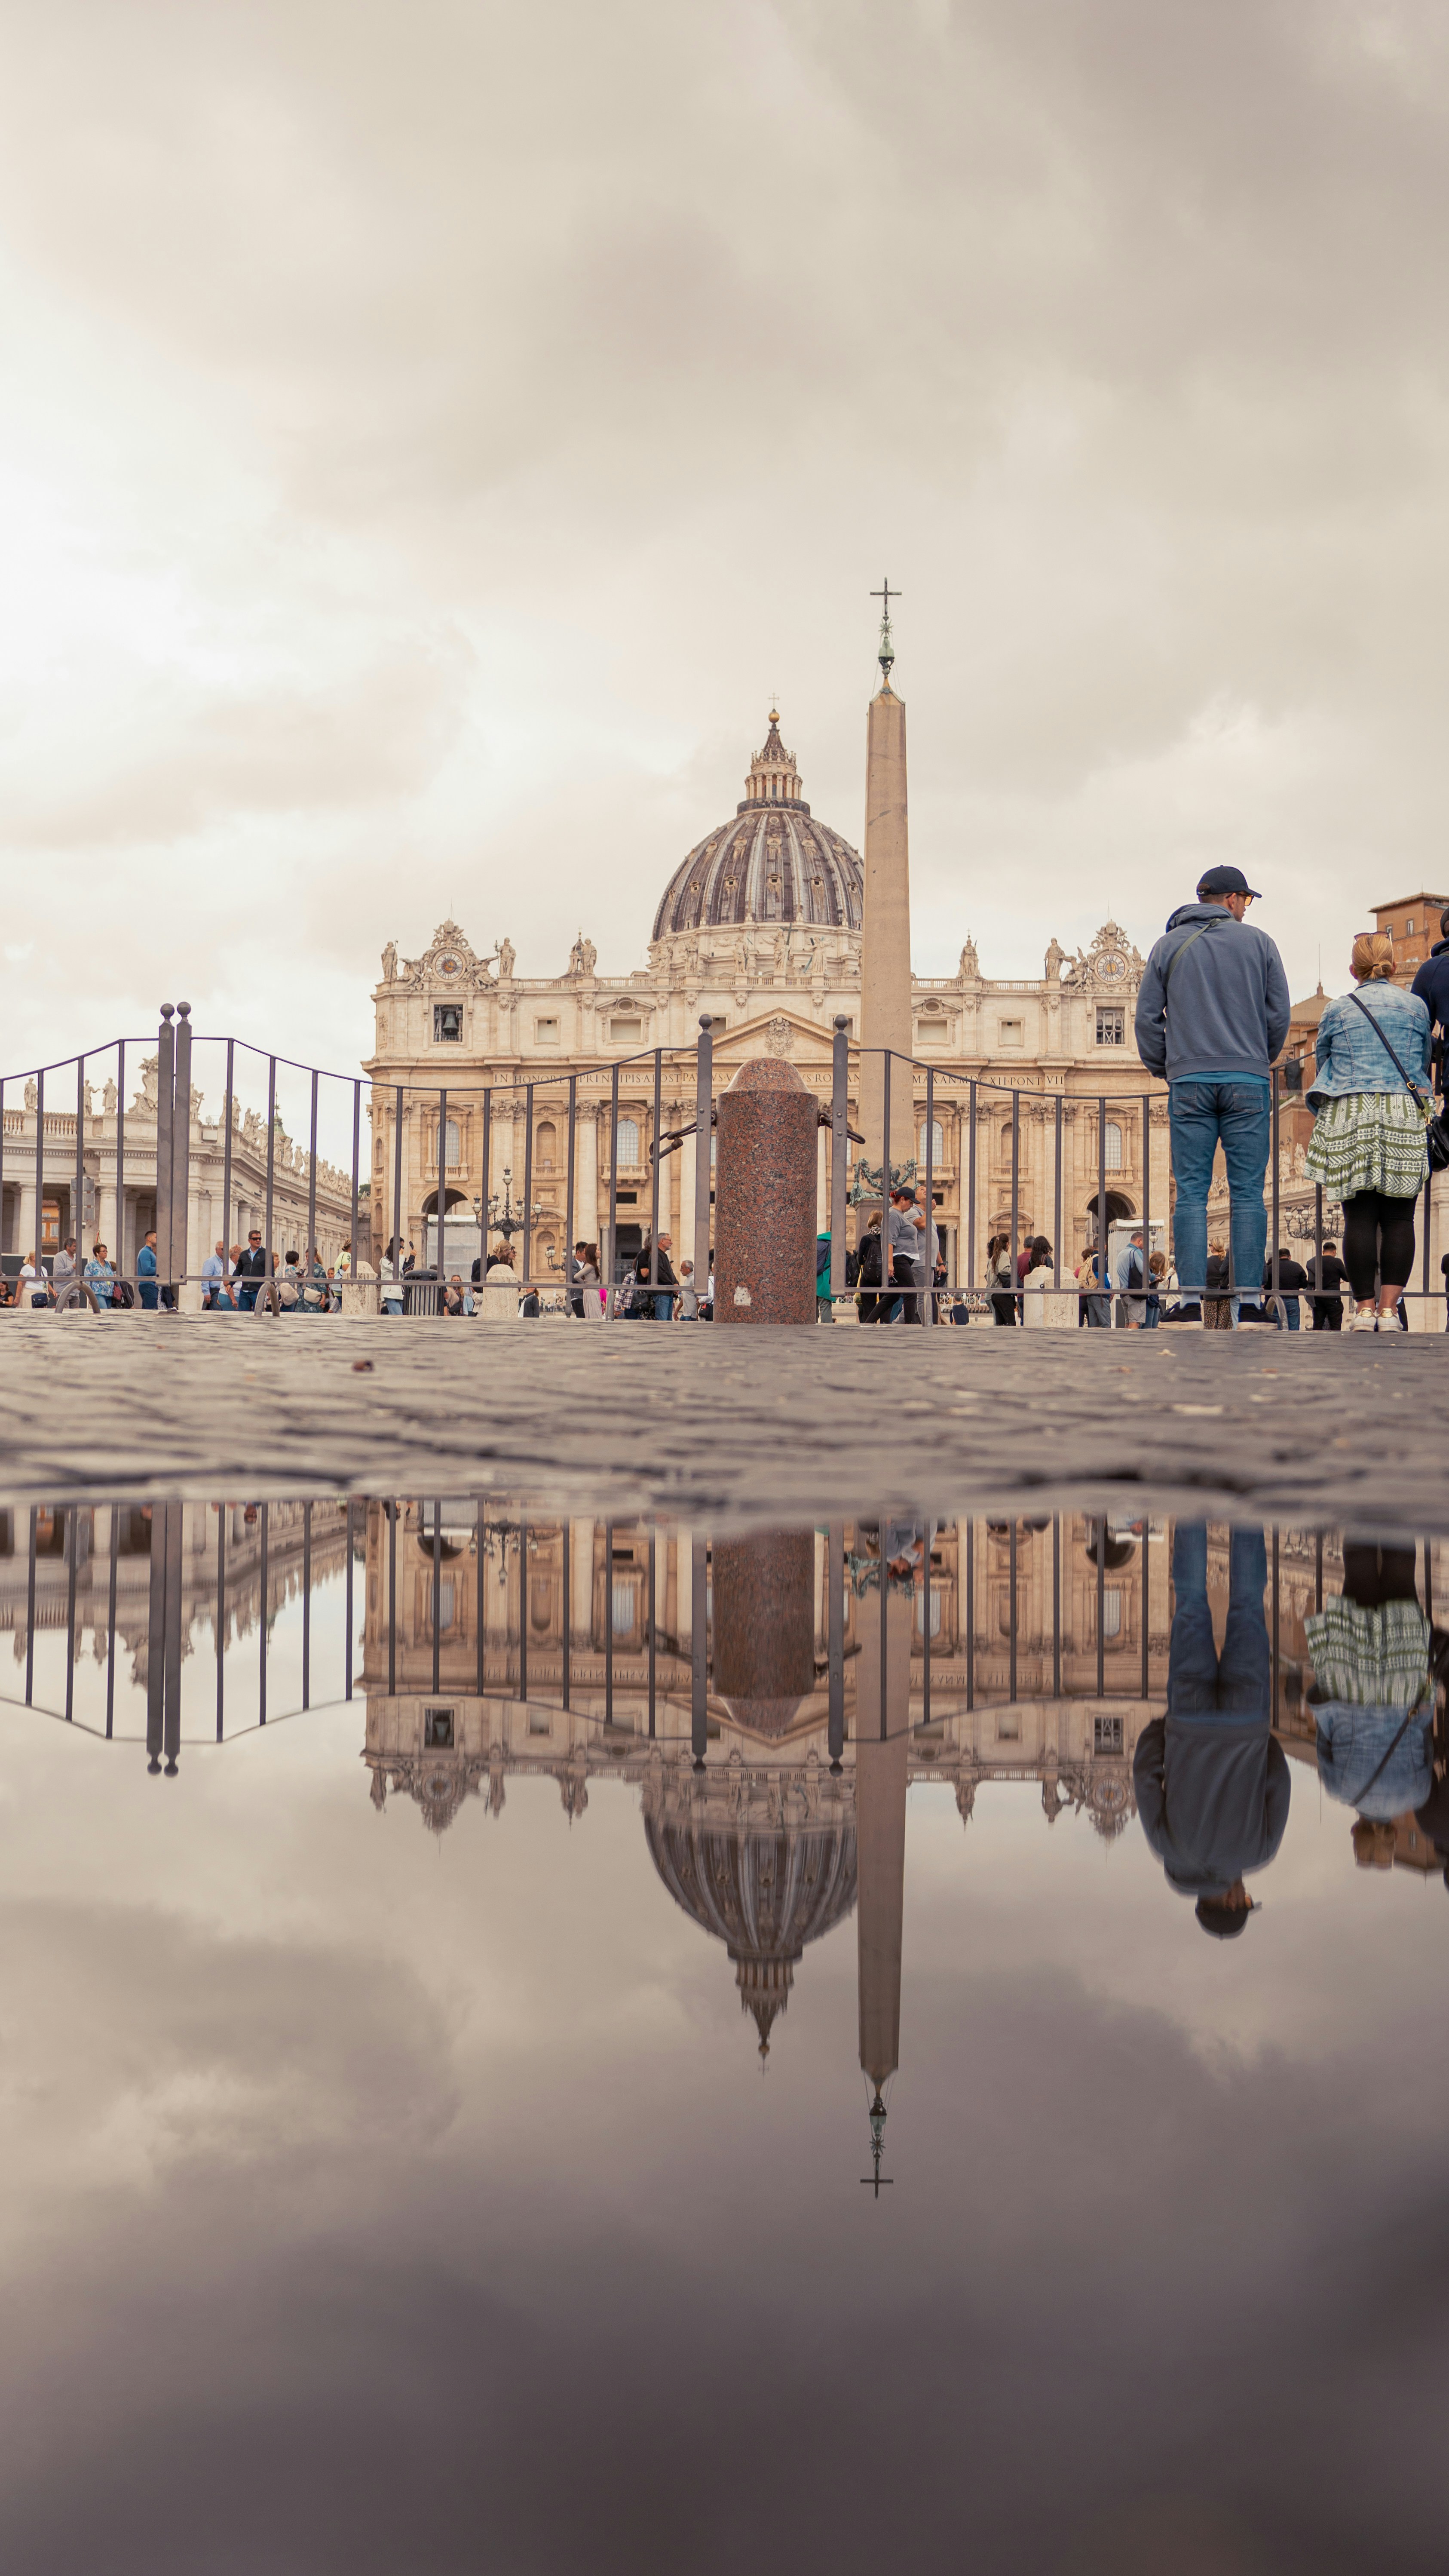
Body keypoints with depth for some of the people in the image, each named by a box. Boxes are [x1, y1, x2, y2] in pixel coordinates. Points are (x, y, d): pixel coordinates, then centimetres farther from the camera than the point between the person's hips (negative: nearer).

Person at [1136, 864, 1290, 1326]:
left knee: (1191, 1194, 0)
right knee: (1247, 1194, 0)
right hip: (1247, 1080, -1)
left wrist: (1162, 1067, 18)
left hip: (1189, 1082, 1)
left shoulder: (1169, 945, 10)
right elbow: (1280, 1014, 6)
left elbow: (1148, 1016, 7)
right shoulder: (1258, 942, 7)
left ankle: (1193, 1299, -6)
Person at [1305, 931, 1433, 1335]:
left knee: (1359, 1216, -1)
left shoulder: (1337, 1009, 7)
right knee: (1398, 1217, 0)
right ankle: (1389, 1309, -7)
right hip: (1405, 1115, 0)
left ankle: (1364, 1308, -3)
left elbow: (1321, 1065, 19)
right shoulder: (1417, 1007, 9)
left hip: (1350, 1115, 0)